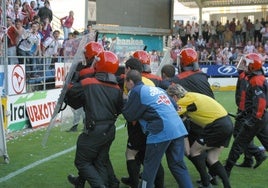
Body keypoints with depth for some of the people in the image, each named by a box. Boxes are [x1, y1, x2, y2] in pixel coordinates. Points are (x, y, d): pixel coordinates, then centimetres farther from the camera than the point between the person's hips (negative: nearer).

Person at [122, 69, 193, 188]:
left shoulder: (136, 91, 1)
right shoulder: (156, 89, 24)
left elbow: (129, 116, 3)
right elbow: (174, 105, 27)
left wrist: (125, 102, 21)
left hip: (161, 132, -7)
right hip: (178, 129, 7)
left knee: (149, 167, 6)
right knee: (178, 165, 13)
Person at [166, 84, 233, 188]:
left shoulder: (185, 100, -11)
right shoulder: (191, 96, 16)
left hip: (218, 126, -9)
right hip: (227, 124, 9)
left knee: (194, 151, 5)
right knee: (212, 159, 13)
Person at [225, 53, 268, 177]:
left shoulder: (256, 81, -19)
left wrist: (252, 119, -25)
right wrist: (245, 113, 23)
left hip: (257, 119, -10)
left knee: (238, 144, -2)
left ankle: (226, 170, 6)